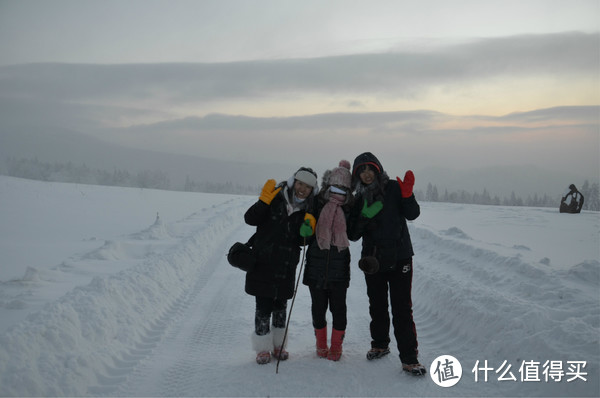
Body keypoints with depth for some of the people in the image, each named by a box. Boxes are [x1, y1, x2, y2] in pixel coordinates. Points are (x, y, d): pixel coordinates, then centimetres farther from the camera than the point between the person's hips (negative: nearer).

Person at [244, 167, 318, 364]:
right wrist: (264, 201, -25)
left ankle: (278, 345, 30)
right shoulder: (276, 199, -9)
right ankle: (263, 348, 12)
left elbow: (301, 241, 5)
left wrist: (307, 231, -15)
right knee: (264, 307, -1)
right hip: (263, 264, -4)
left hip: (286, 267, 4)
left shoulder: (307, 210, 3)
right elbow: (250, 219, -12)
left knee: (280, 306, 15)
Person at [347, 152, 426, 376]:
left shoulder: (393, 188, -1)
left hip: (399, 257, -4)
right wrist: (363, 218, -13)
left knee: (402, 309, -7)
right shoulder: (359, 200, 8)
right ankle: (380, 345, 34)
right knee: (377, 307, 14)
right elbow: (353, 235, 5)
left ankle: (409, 358, -4)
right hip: (372, 260, 4)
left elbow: (413, 214, -7)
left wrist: (407, 195, -24)